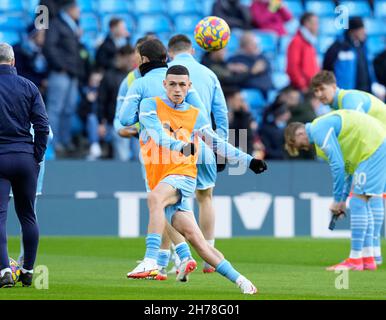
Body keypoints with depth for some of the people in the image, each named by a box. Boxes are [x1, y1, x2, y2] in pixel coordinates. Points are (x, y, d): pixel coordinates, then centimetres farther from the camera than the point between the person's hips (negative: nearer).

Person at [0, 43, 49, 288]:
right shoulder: (29, 87, 3)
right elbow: (42, 125, -1)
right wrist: (37, 156, 6)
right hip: (26, 158, 3)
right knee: (28, 215, 13)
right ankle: (28, 271, 17)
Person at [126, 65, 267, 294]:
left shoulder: (196, 116, 12)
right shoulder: (150, 106, 6)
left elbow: (218, 144, 19)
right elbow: (157, 133, -12)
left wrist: (248, 160, 12)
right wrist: (180, 146, -30)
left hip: (183, 177, -1)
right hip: (161, 183, 1)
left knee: (155, 197, -35)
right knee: (195, 238, -6)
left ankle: (151, 261, -43)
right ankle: (239, 280, 2)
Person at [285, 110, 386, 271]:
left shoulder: (319, 131, -11)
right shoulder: (326, 127, 20)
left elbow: (337, 166, -16)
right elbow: (349, 166, 23)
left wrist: (337, 200, -6)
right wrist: (343, 199, 20)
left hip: (373, 149, -10)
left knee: (358, 202, -9)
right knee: (362, 204, 12)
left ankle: (355, 260, -7)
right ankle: (368, 259, 14)